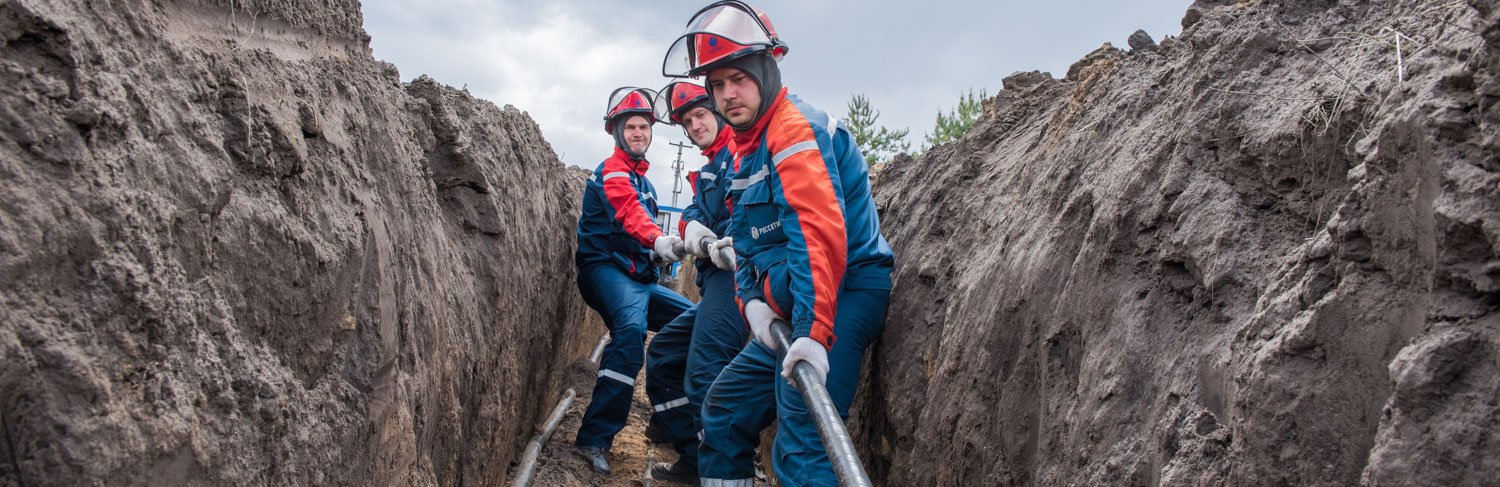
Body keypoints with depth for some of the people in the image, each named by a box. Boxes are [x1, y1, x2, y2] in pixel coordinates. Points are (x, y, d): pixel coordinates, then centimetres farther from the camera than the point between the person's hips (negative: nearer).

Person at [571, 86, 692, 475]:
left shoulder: (641, 177, 24)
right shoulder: (613, 171, -6)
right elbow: (629, 212, -27)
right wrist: (658, 240, -45)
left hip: (638, 276, 10)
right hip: (606, 269, -10)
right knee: (631, 327, -35)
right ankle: (594, 439, -40)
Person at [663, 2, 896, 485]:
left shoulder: (796, 129, -15)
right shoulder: (746, 147, 17)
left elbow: (819, 232, -28)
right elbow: (747, 241, 18)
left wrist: (815, 333, -35)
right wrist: (752, 300, -1)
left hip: (841, 296, -10)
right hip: (785, 306, 10)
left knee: (801, 445, -19)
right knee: (724, 408, 16)